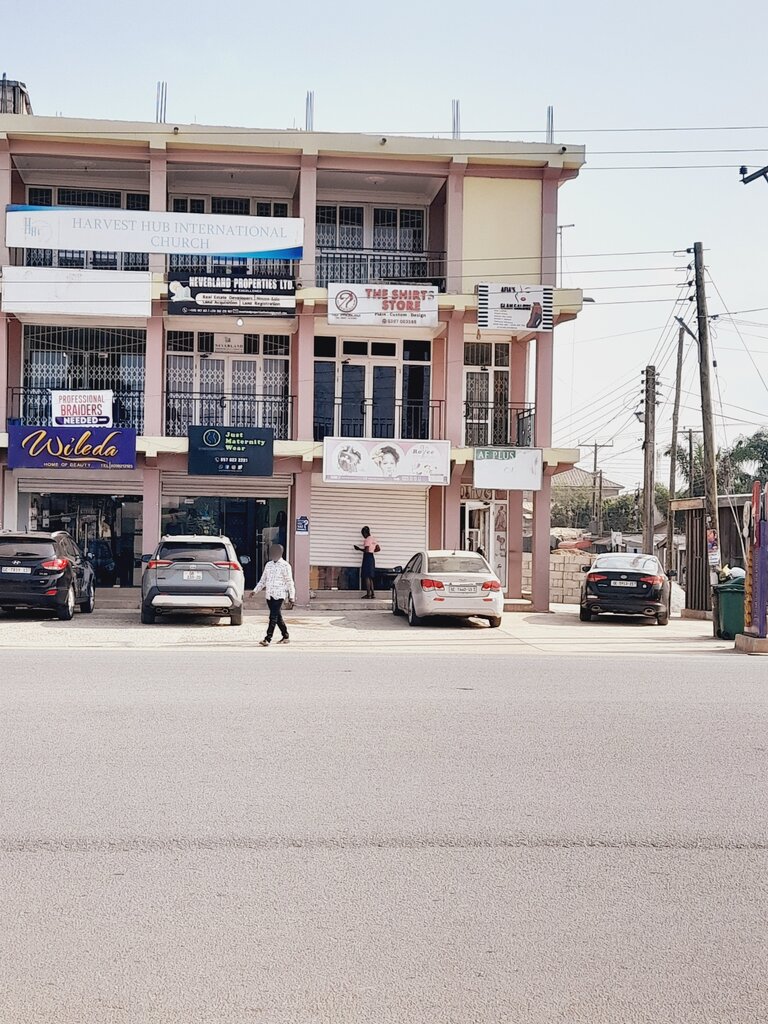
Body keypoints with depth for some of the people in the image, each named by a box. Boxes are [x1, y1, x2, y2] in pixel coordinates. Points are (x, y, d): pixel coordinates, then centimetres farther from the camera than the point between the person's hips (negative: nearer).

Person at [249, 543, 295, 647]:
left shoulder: (285, 566, -5)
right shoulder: (268, 565, 13)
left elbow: (290, 582, -3)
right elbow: (262, 580, 18)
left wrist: (291, 596, -4)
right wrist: (255, 590, 9)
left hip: (279, 595, -6)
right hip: (269, 595, 6)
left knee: (273, 617, -12)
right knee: (277, 617, 13)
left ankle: (267, 639, -16)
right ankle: (285, 636, 25)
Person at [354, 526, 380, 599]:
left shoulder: (367, 540, -13)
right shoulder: (374, 539, 13)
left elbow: (366, 550, -21)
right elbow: (378, 549, 17)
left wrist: (359, 549, -9)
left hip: (367, 558, -9)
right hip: (372, 557, 9)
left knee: (366, 576, -7)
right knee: (370, 577, 12)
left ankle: (368, 594, -9)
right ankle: (372, 594, 10)